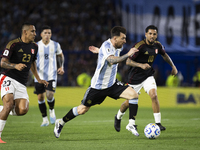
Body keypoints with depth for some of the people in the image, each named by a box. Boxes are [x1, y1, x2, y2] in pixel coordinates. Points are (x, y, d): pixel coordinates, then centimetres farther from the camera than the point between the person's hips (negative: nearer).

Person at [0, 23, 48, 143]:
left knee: (23, 110, -15)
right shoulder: (13, 44, -8)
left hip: (21, 84, 6)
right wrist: (16, 66, -27)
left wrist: (38, 79, 26)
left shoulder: (34, 46, 13)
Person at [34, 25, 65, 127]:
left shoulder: (56, 45, 2)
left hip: (51, 75, -1)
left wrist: (61, 67, 8)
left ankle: (51, 110, 15)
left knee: (49, 95, -18)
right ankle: (45, 119, 19)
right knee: (40, 97, 3)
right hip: (39, 76, 1)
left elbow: (60, 55, 20)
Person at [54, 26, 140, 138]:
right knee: (82, 110, 4)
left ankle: (131, 124, -7)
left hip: (112, 84, 7)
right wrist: (128, 55, -49)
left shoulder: (118, 47, 2)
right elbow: (112, 60, -44)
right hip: (98, 86, -7)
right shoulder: (106, 46, -24)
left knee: (134, 94, -13)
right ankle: (61, 123, 28)